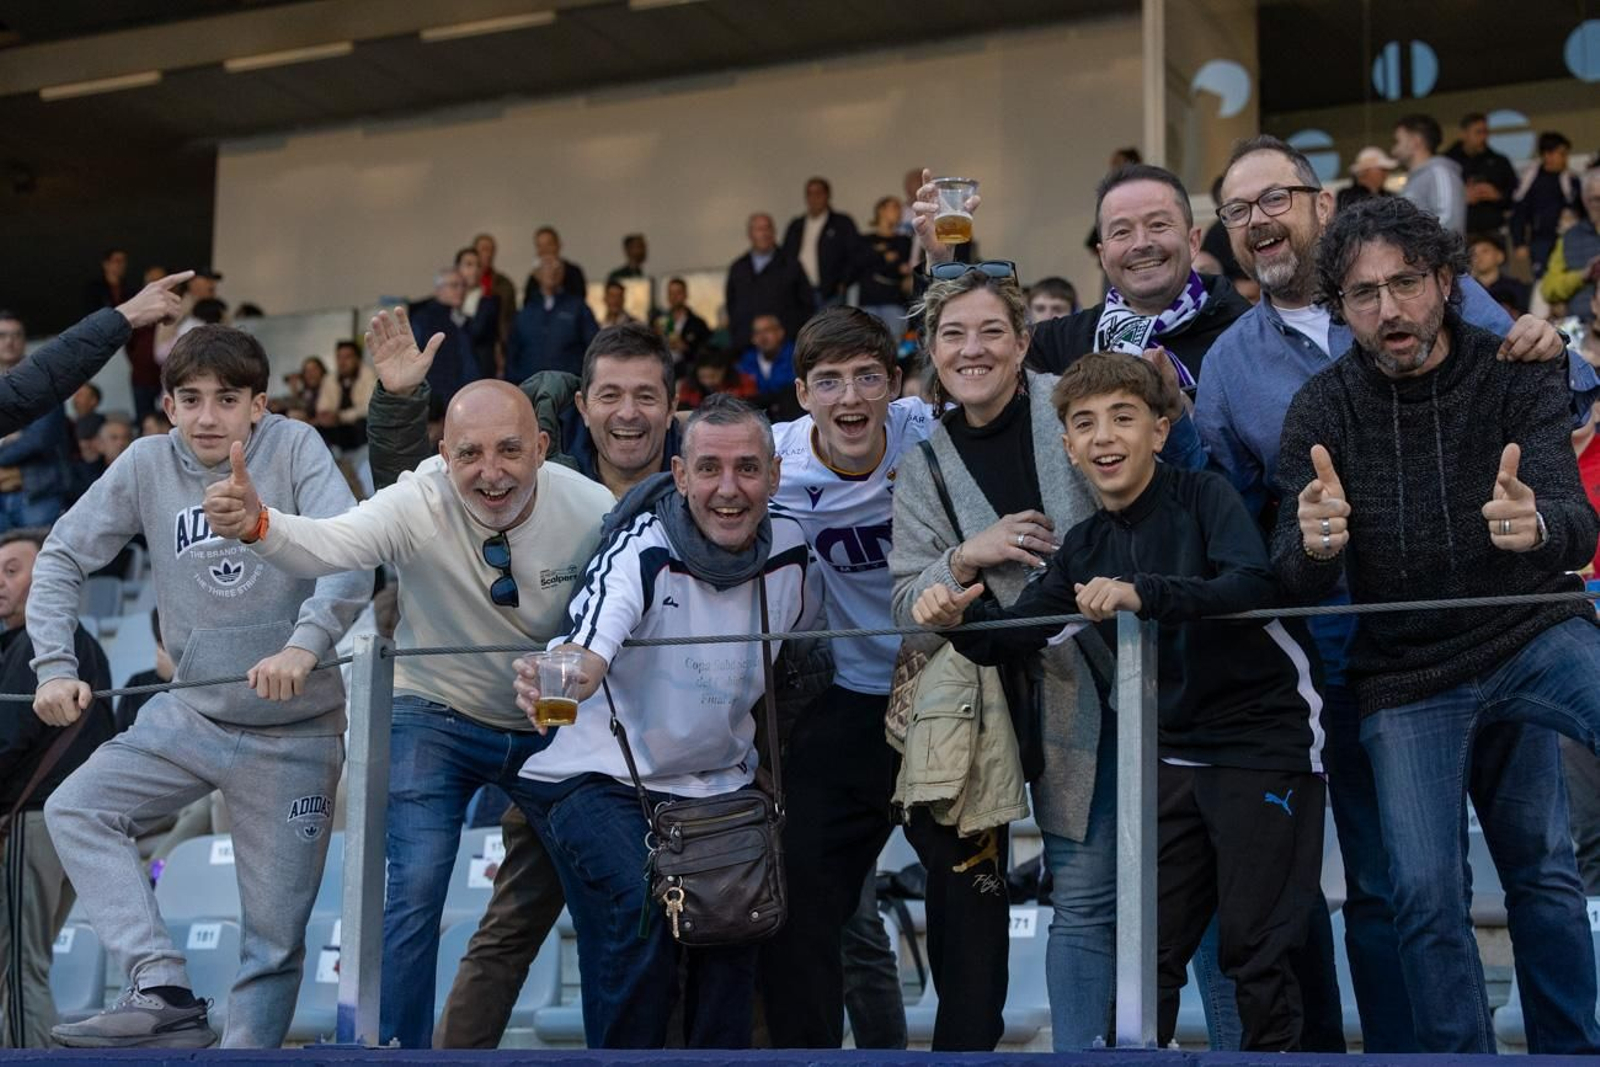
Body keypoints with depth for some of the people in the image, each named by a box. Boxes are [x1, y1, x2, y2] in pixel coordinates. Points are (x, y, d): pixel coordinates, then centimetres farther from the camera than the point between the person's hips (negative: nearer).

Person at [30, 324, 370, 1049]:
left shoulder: (295, 449, -10)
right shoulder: (148, 463, -1)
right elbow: (62, 557, 2)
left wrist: (304, 644, -39)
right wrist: (55, 666, -12)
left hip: (295, 731, -3)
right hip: (192, 714, 4)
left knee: (275, 932, -1)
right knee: (74, 810, -14)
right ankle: (164, 992, -18)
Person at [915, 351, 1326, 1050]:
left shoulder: (1206, 498, -10)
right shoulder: (1086, 546, 7)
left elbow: (1252, 586, -28)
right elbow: (1014, 635, 3)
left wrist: (1142, 594, -42)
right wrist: (959, 619, -19)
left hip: (1264, 746, -5)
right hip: (1174, 754, 6)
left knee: (1254, 948, 0)